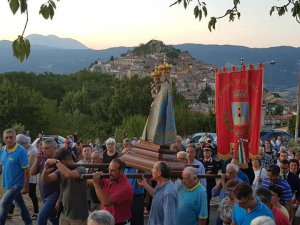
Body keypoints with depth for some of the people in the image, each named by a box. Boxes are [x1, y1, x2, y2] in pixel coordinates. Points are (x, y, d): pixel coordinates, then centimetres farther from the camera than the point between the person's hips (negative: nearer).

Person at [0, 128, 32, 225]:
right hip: (8, 183, 7)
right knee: (20, 204, 18)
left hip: (17, 183, -7)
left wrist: (26, 187, -18)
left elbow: (26, 170, -18)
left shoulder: (21, 151, -20)